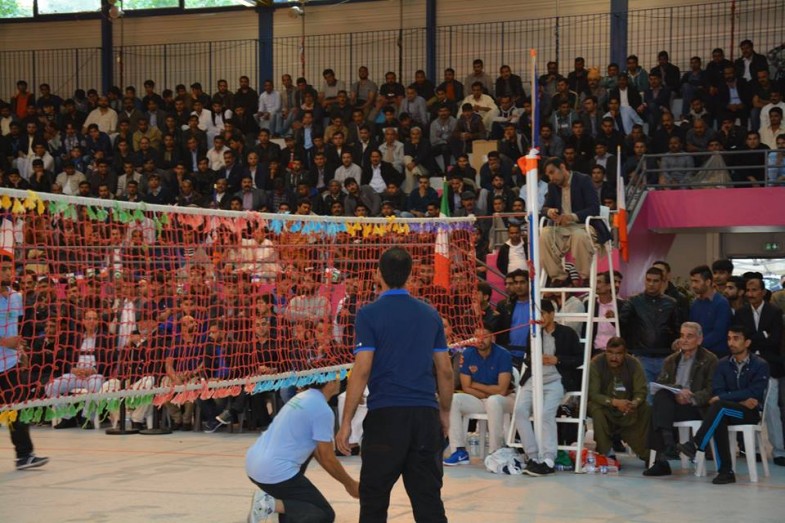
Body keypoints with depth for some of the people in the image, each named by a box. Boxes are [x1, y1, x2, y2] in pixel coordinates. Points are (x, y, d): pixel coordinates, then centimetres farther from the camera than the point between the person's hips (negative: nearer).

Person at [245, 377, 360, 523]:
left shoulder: (303, 397, 15)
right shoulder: (323, 410, -12)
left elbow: (317, 452, 24)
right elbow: (328, 459, -6)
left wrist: (345, 480, 29)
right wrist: (350, 484, 11)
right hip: (275, 473, -9)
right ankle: (272, 504, -13)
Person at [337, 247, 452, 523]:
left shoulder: (369, 314, -5)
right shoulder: (430, 314, 9)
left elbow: (362, 370, -11)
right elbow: (445, 371, 10)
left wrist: (346, 422, -7)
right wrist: (445, 413, 22)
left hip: (386, 416, -4)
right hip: (426, 416, 4)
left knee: (373, 500, 7)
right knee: (428, 500, 6)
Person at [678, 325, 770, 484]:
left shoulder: (760, 365, -1)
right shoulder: (723, 364, 10)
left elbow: (754, 393, -14)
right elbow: (718, 392, 0)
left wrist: (722, 398, -19)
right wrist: (742, 400, -17)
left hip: (751, 412, -3)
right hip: (726, 411, 3)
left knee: (719, 405, -34)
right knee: (719, 420, -35)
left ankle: (695, 445, -37)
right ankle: (725, 471, -36)